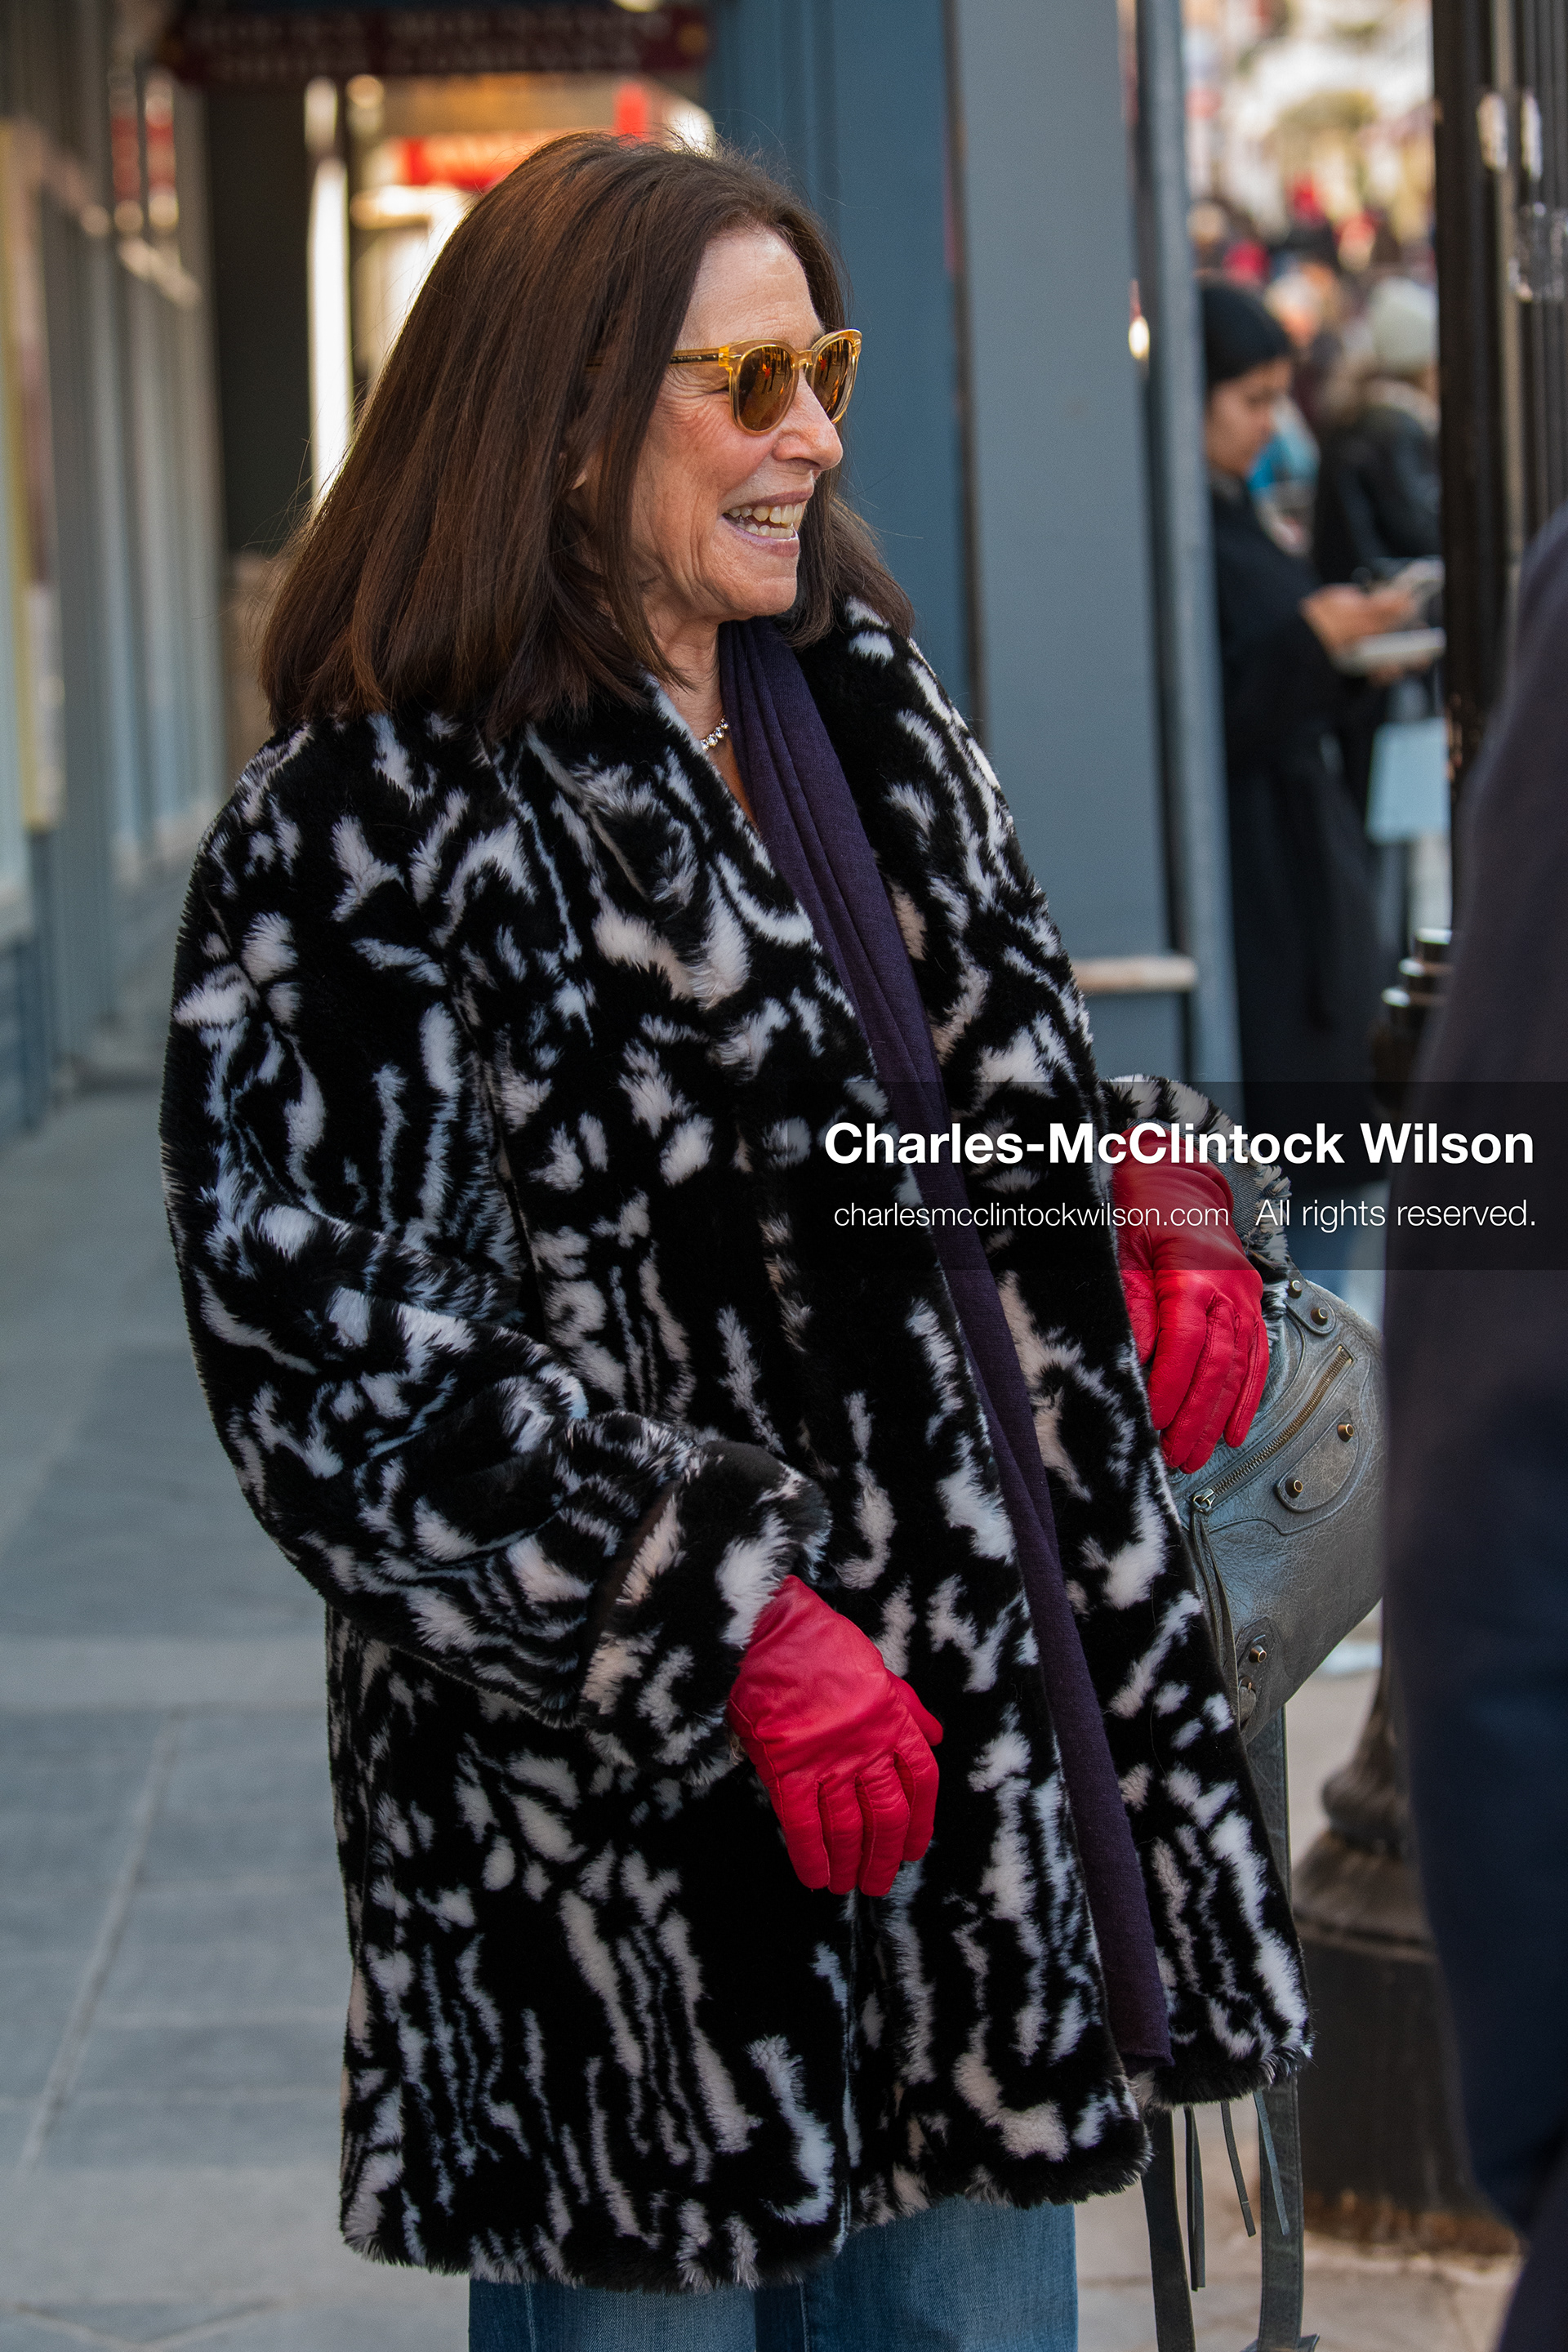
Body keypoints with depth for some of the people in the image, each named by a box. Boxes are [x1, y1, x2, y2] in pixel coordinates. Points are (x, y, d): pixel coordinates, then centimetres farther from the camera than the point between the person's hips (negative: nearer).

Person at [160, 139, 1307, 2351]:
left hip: (991, 1736, 7)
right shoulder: (363, 839, -12)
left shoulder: (868, 713, 11)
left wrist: (1159, 1205, 2)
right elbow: (347, 1364, -17)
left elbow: (1016, 1068, 25)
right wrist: (734, 1624, -22)